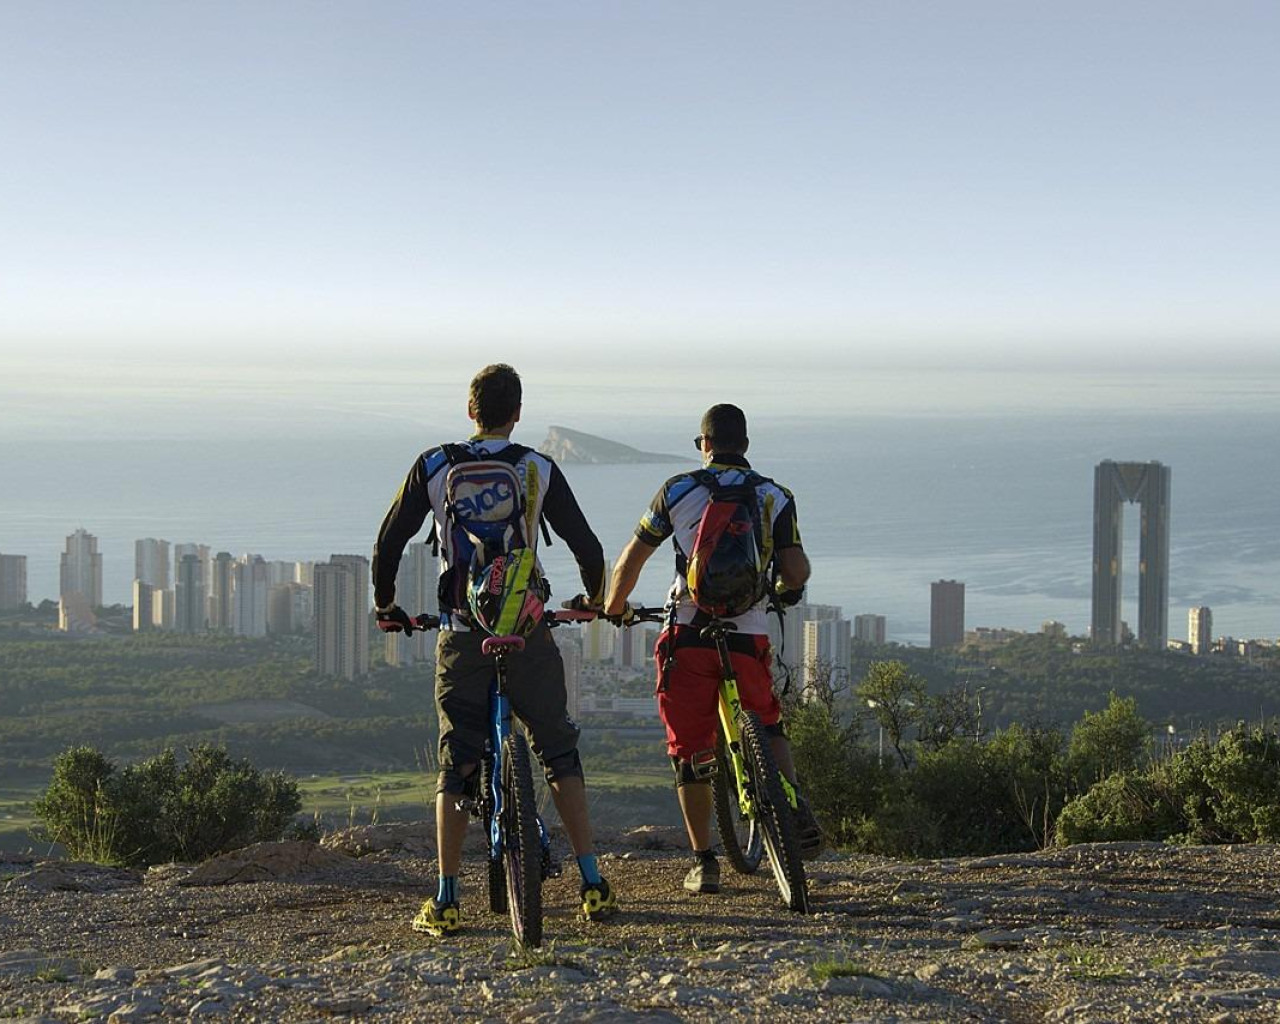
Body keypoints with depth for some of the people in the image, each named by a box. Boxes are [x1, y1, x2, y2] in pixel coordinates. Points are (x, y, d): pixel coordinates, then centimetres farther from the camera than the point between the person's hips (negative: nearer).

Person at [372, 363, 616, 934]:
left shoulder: (434, 467, 2)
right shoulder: (539, 470, 0)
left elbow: (390, 541, 3)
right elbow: (585, 545, 1)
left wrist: (384, 604, 19)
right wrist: (596, 598, 21)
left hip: (462, 638, 1)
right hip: (528, 633, 0)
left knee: (456, 764, 7)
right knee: (559, 752, 10)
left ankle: (445, 902, 3)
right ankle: (593, 886, 4)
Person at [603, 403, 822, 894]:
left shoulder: (678, 490, 4)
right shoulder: (774, 497, 5)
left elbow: (631, 558, 7)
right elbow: (797, 569, -2)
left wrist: (614, 605, 25)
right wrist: (786, 588, 22)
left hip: (688, 637, -1)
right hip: (749, 638, 1)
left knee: (690, 752, 8)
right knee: (769, 728, 23)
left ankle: (704, 862, 9)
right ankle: (797, 812, 0)